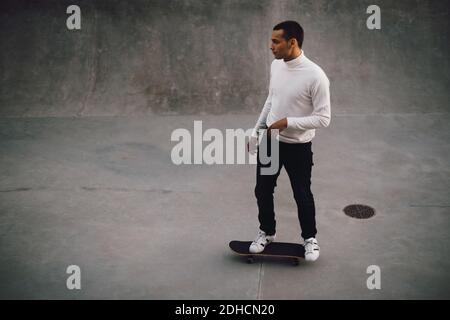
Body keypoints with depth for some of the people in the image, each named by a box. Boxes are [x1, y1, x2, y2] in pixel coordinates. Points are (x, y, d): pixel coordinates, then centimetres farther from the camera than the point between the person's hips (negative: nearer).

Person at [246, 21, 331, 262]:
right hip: (270, 140, 6)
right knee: (263, 191, 15)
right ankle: (266, 232, 37)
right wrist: (256, 130, 14)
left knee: (302, 195, 10)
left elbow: (323, 119, -21)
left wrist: (288, 122, -25)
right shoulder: (276, 65, -2)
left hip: (298, 147, -6)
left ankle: (309, 238, 33)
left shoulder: (315, 76, -24)